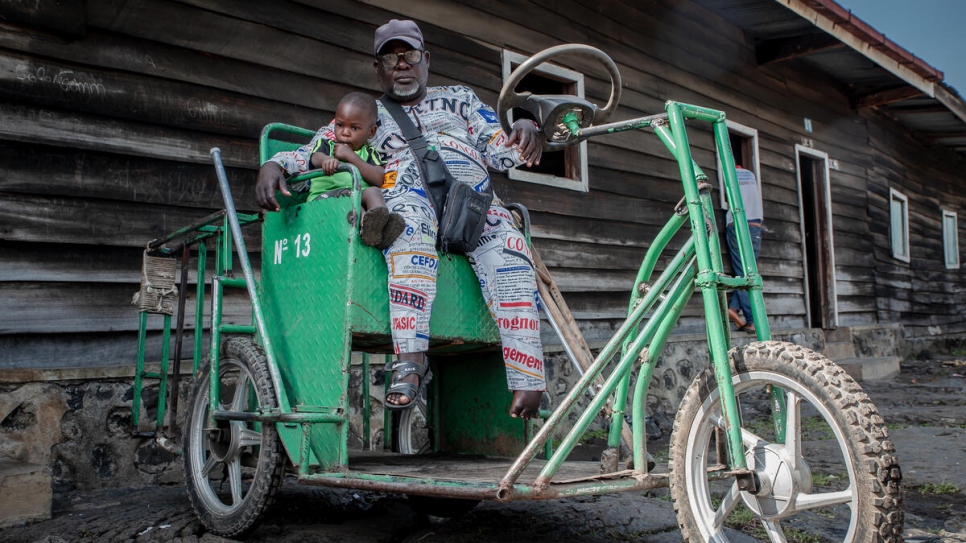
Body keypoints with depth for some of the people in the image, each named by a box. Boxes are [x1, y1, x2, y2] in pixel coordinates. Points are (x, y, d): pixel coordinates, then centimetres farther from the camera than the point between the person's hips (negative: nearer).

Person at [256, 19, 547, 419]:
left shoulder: (460, 99, 33)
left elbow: (498, 150, 21)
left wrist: (524, 131, -3)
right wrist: (272, 167, 2)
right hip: (406, 189, -2)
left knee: (508, 250, -31)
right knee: (410, 220, -40)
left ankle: (526, 384, -33)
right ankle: (410, 361, -49)